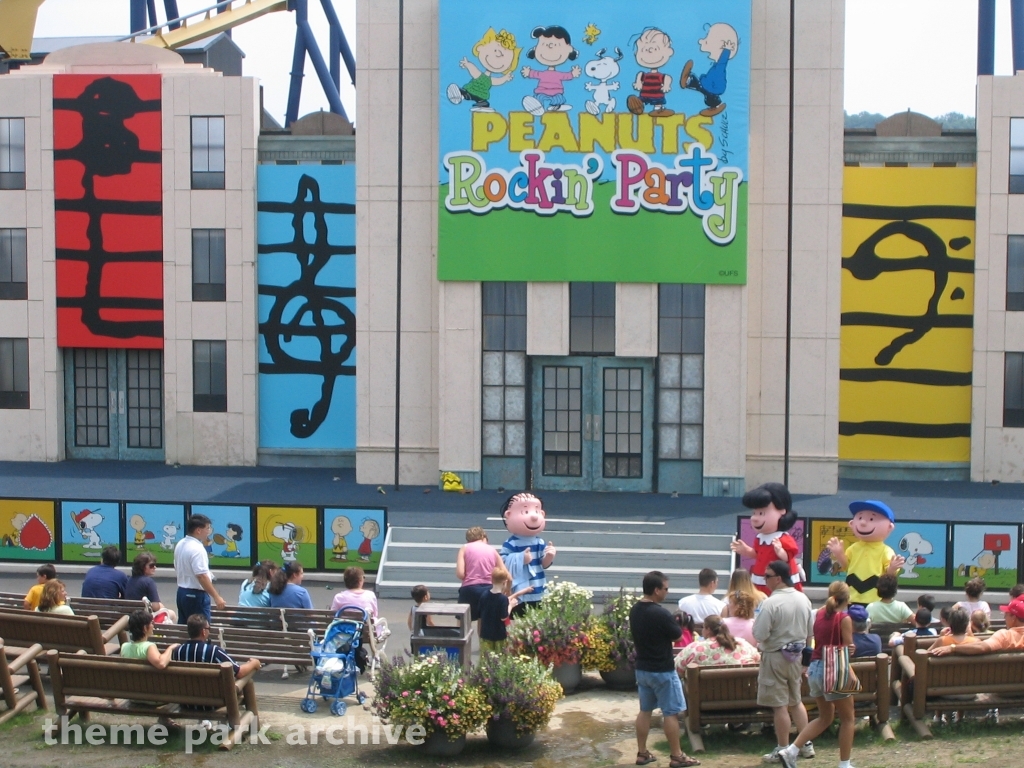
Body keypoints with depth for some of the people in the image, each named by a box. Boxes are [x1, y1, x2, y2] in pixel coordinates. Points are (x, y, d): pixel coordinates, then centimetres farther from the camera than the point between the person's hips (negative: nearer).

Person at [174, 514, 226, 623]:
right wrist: (216, 597, -24)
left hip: (182, 592, 10)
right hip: (196, 595, -10)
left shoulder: (180, 544, 8)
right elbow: (202, 576, -26)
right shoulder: (197, 549, -21)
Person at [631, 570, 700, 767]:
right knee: (671, 712, 2)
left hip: (642, 668, 8)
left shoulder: (634, 611, 2)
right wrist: (677, 624, 10)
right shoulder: (660, 614, -23)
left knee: (645, 710, 15)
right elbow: (677, 635, -11)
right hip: (662, 671, -8)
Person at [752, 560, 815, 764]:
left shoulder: (771, 603, -21)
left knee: (780, 705, 1)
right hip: (797, 656, 7)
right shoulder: (803, 599, 2)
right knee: (796, 701, 20)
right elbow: (811, 632, 10)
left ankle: (783, 750, 8)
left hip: (775, 657, -7)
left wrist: (756, 623, -2)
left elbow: (759, 635, -22)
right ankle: (806, 744, 24)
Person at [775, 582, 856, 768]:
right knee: (848, 718, 10)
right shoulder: (844, 618, -12)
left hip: (815, 667, 7)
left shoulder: (819, 614, 7)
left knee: (825, 718, 19)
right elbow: (848, 648, -10)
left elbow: (816, 641, 10)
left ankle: (791, 751, 9)